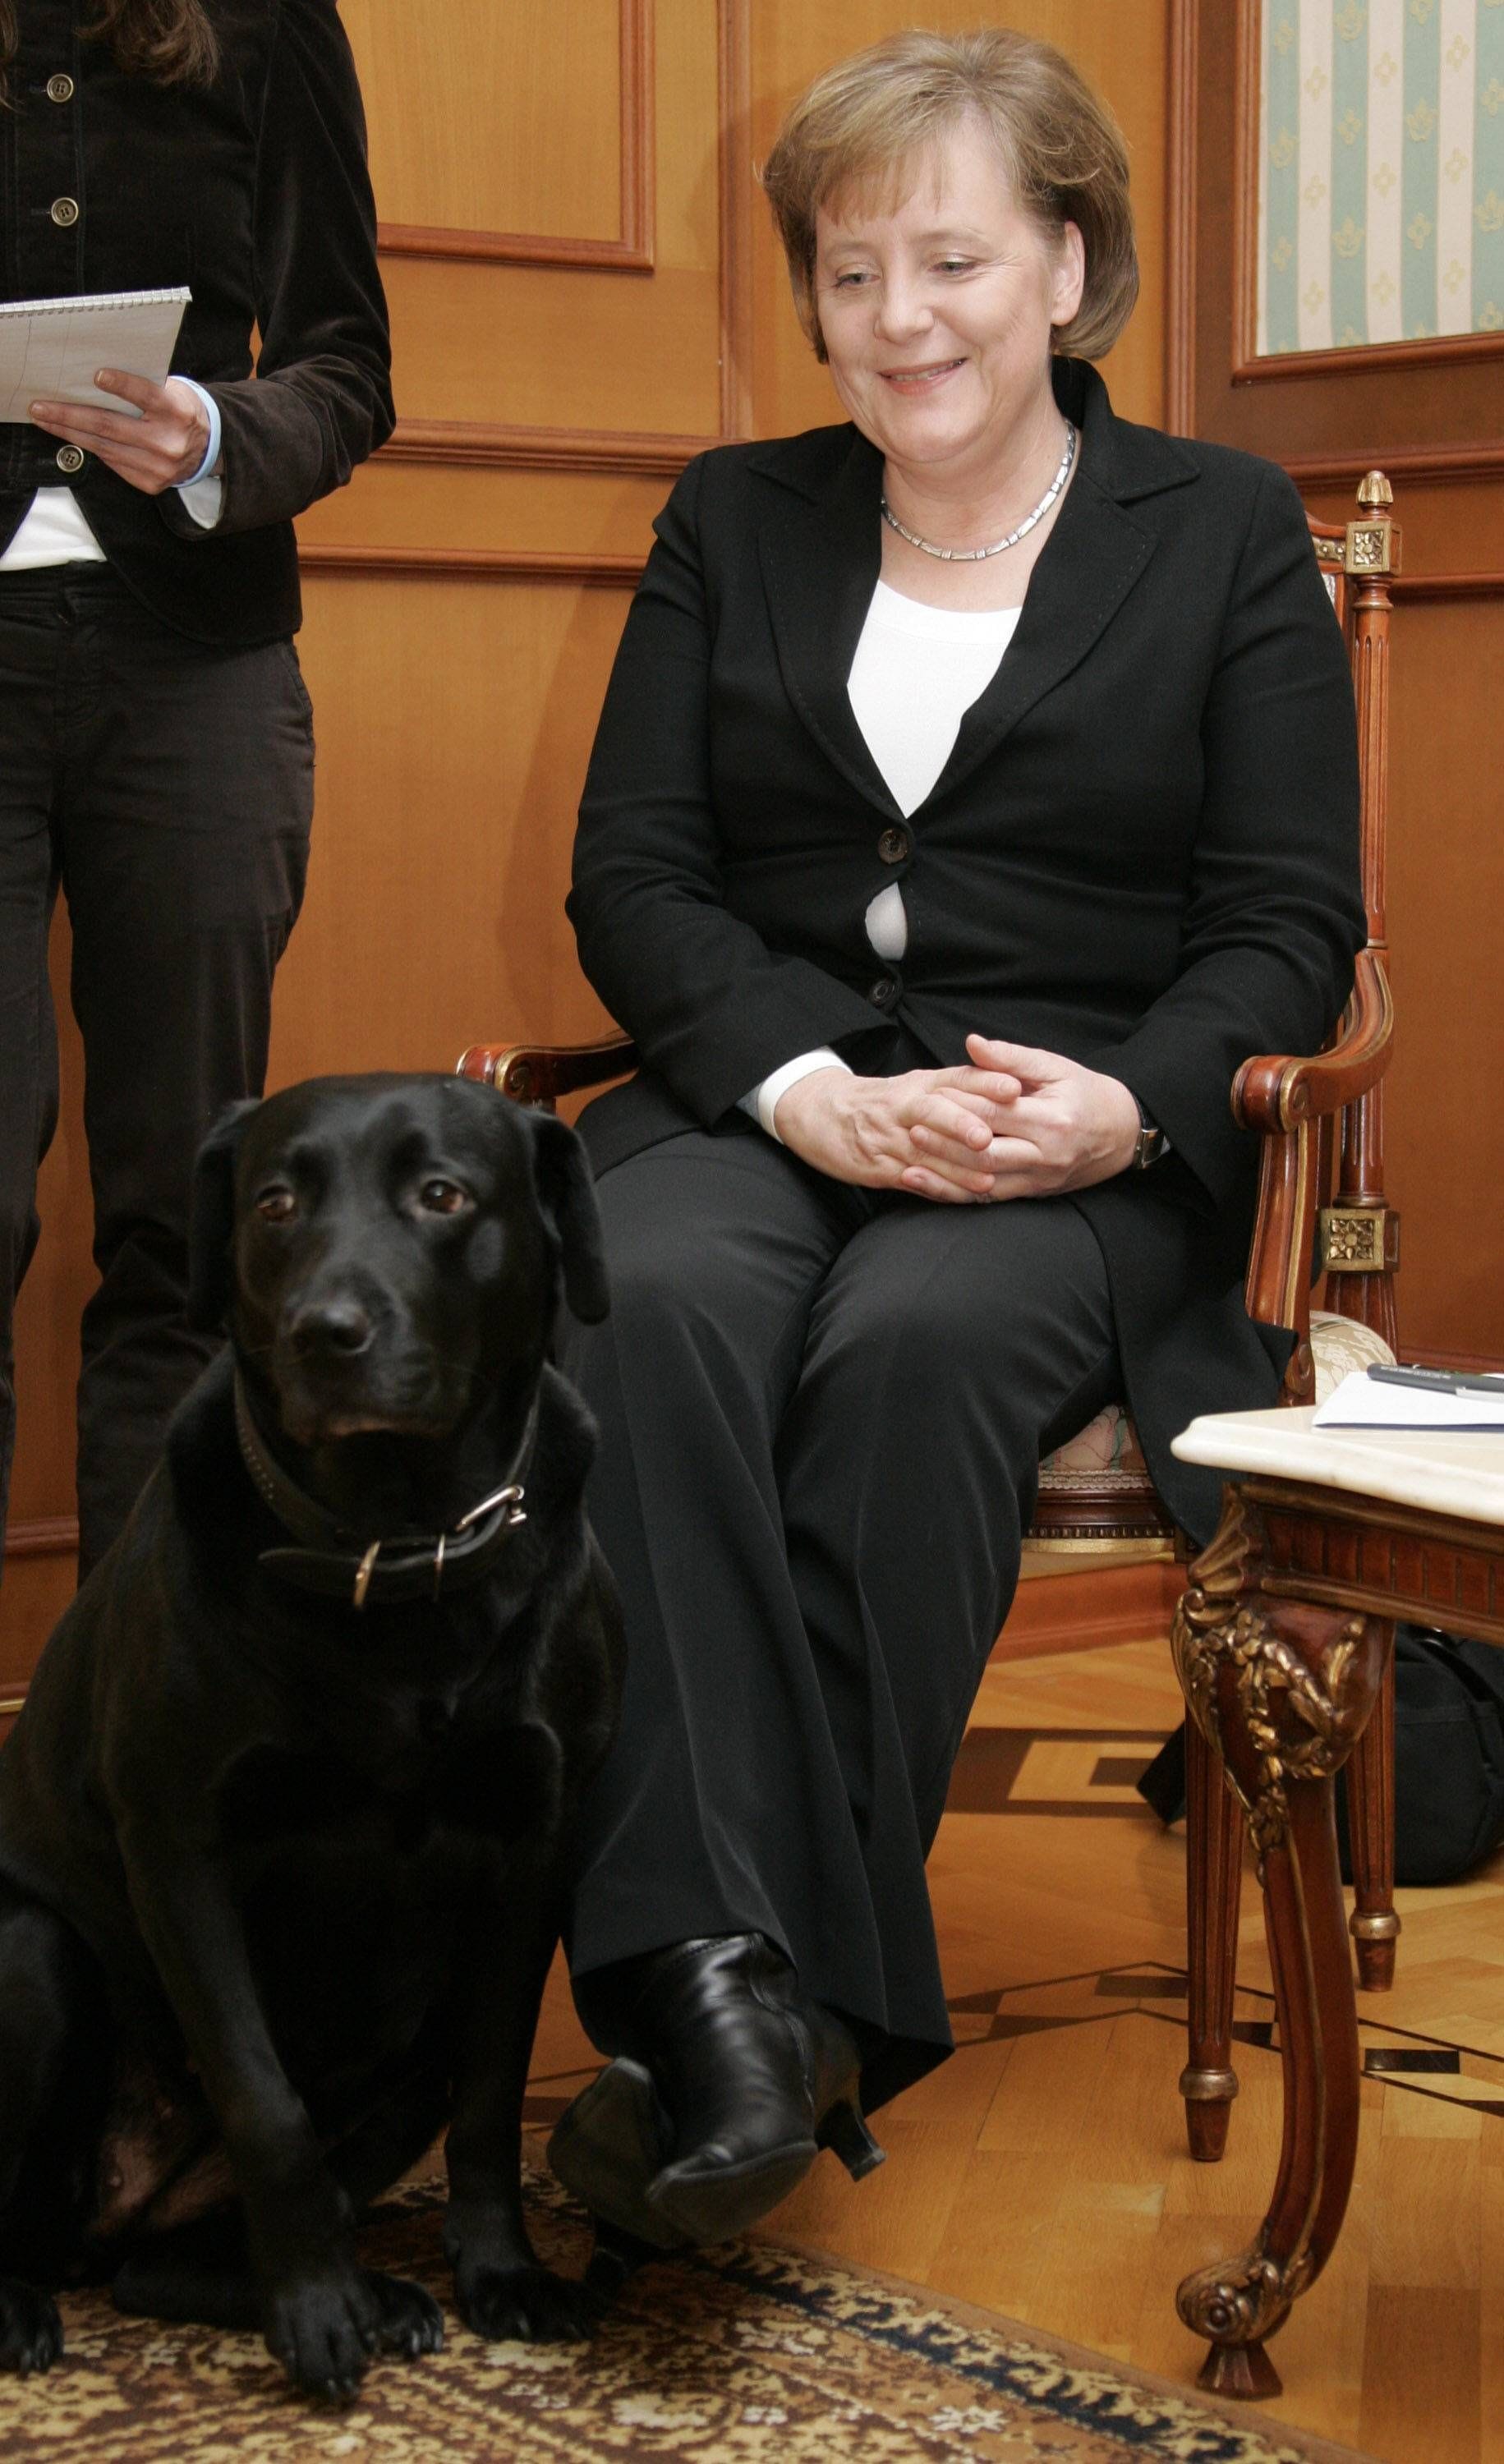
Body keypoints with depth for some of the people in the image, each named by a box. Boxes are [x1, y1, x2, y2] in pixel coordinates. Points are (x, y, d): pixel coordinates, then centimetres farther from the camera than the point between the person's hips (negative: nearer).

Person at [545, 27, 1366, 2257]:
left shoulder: (1225, 534, 11)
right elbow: (632, 876, 8)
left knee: (917, 1339, -36)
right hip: (759, 1101, 2)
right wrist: (806, 1087, -12)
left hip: (1090, 1145, -2)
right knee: (643, 1304, -33)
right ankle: (715, 1975, -41)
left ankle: (781, 1991, -32)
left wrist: (1117, 1105, -17)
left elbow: (1290, 926, 4)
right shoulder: (731, 524, 18)